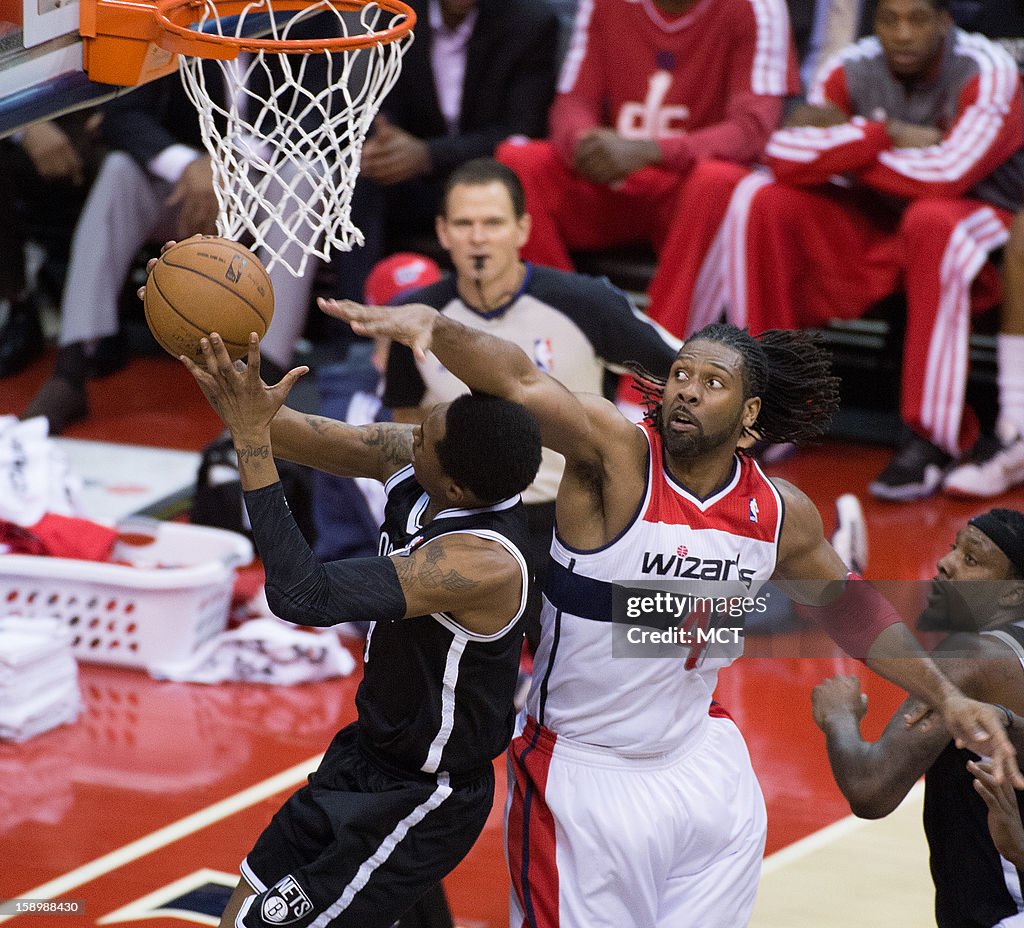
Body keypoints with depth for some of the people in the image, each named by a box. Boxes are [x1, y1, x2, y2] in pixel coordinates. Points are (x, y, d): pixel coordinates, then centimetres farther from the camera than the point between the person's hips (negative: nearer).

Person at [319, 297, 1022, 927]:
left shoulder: (779, 514, -3)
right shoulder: (616, 454, -20)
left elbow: (844, 602, 15)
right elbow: (519, 380, -38)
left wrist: (944, 695, 10)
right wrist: (433, 325, -56)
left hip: (697, 757, 5)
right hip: (582, 768, -5)